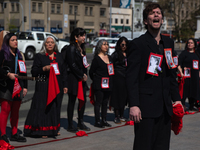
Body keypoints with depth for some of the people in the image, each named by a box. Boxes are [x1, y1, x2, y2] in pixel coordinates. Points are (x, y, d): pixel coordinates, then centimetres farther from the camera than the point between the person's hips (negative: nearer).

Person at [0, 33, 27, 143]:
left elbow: (23, 72, 19)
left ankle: (14, 134, 15)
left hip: (18, 86, 6)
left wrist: (25, 86, 15)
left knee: (15, 111, 8)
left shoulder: (18, 55, 18)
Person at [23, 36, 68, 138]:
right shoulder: (39, 56, 1)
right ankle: (42, 130, -2)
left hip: (57, 86, 4)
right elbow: (33, 72, -3)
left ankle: (54, 129, 18)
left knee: (55, 107, 7)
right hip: (43, 87, -4)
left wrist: (65, 85, 11)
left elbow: (63, 71, 16)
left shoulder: (59, 56, 14)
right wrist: (44, 69, -19)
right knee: (43, 107, -7)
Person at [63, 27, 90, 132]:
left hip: (81, 78, 8)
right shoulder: (71, 48, -12)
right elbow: (72, 65, -17)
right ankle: (70, 125, 6)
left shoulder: (81, 48, 15)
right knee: (72, 101, -1)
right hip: (73, 78, -8)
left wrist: (85, 74, 7)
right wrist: (82, 75, -12)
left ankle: (80, 122, 21)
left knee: (83, 100, 10)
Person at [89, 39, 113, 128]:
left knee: (105, 102, 10)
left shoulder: (109, 57, 13)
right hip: (99, 85, -6)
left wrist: (111, 82, 12)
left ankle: (104, 120, 17)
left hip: (108, 84, 7)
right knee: (98, 103, -2)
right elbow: (91, 72, -4)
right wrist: (95, 81, 4)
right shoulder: (96, 58, -7)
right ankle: (97, 121, 2)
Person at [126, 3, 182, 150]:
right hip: (146, 107, -6)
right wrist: (133, 105, -17)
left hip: (165, 107, 6)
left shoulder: (169, 43, 14)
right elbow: (131, 77, -10)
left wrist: (176, 98, 13)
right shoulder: (137, 44, -5)